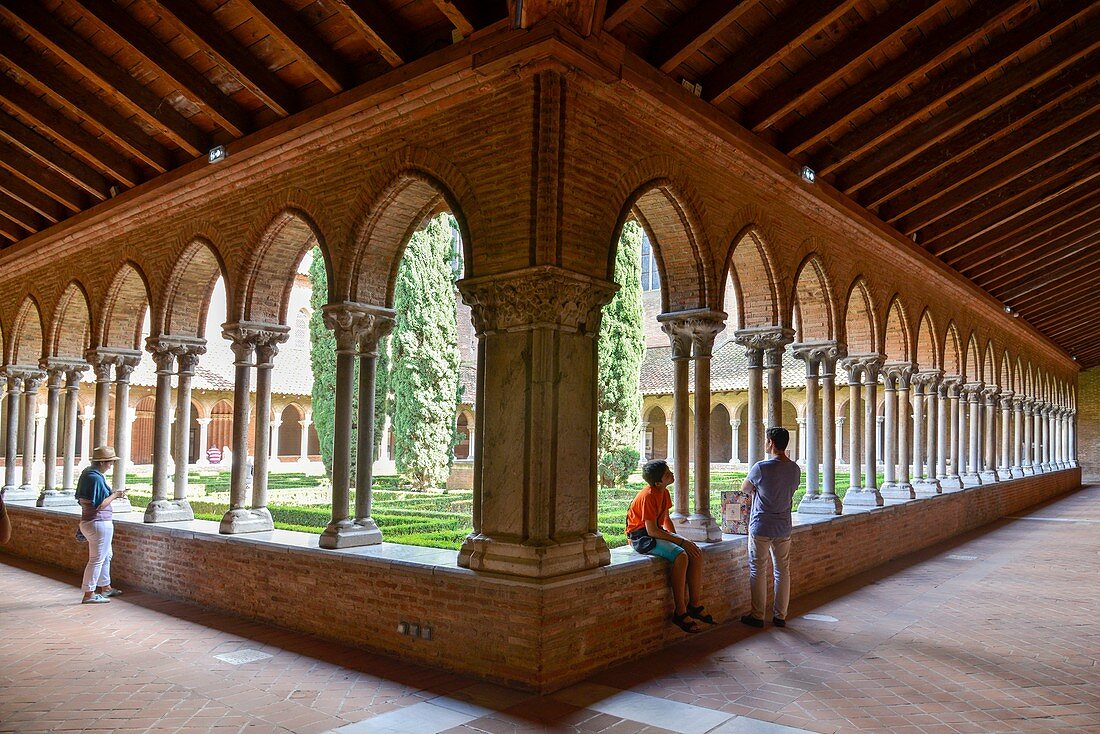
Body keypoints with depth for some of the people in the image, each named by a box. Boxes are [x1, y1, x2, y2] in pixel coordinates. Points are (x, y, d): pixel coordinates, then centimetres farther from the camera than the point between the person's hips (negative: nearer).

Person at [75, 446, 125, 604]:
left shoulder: (87, 473, 9)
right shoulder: (96, 478, -22)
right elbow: (99, 505, -22)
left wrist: (112, 494, 16)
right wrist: (114, 495, -10)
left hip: (87, 522, 11)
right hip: (99, 523, -11)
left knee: (106, 556, 22)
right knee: (97, 559, -1)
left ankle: (105, 587, 33)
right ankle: (89, 594, 6)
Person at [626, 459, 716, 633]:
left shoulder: (664, 492, 5)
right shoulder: (648, 496, -23)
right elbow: (652, 530, -25)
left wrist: (677, 538, 0)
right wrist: (681, 542, -23)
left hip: (658, 532, 9)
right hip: (642, 536, -9)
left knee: (697, 553, -9)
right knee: (681, 556, -30)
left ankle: (694, 604, -2)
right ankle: (680, 612, -23)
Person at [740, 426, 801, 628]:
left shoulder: (761, 468, -18)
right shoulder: (795, 469, 0)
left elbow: (745, 489, -3)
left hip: (761, 527, -5)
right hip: (784, 528, 5)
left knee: (757, 570, 5)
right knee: (783, 570, 13)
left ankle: (757, 616, 10)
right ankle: (780, 616, 19)